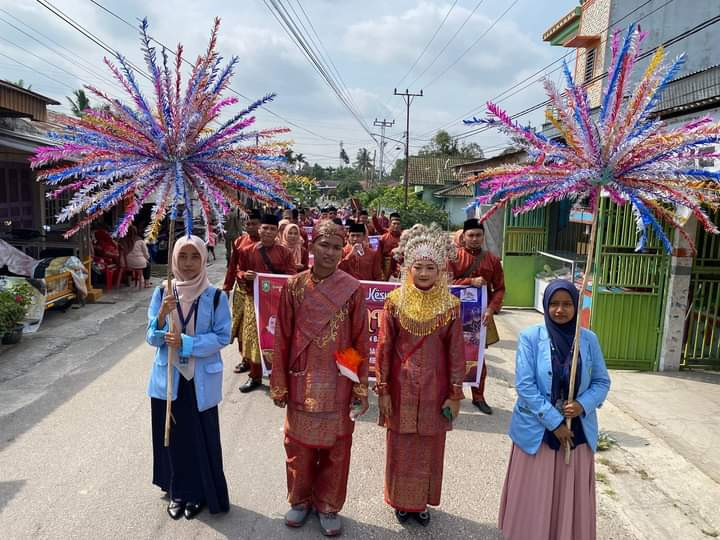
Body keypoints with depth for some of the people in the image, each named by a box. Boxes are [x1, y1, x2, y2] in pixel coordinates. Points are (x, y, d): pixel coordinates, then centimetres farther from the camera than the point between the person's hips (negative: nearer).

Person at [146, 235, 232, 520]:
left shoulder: (215, 297, -9)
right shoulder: (162, 293, -2)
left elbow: (222, 337, -10)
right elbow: (152, 338, -3)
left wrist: (185, 343, -21)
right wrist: (162, 314, -22)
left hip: (201, 380, -2)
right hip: (167, 378, 2)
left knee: (201, 438, 7)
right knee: (171, 435, 13)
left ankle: (199, 494, 29)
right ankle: (177, 491, 35)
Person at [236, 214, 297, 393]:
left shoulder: (284, 252, 2)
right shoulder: (247, 251, 4)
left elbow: (292, 276, 0)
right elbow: (239, 273, 9)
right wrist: (245, 275, -14)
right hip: (254, 299, 1)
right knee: (253, 337, 8)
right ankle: (255, 376, 22)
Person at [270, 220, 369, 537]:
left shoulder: (353, 290, -8)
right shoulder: (294, 287, -5)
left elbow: (361, 342, -4)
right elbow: (282, 339, 0)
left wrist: (361, 389, -3)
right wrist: (279, 384, 1)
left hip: (338, 383, -1)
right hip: (302, 382, 1)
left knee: (335, 447, 12)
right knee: (299, 444, 16)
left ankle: (328, 505, 34)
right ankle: (300, 499, 39)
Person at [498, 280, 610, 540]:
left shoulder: (589, 340, -1)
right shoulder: (530, 337, -10)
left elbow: (602, 382, 6)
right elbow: (524, 385, -12)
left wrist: (582, 405, -13)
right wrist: (553, 422, -14)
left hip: (578, 430, 3)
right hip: (536, 430, -2)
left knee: (572, 499, 13)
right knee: (534, 499, 9)